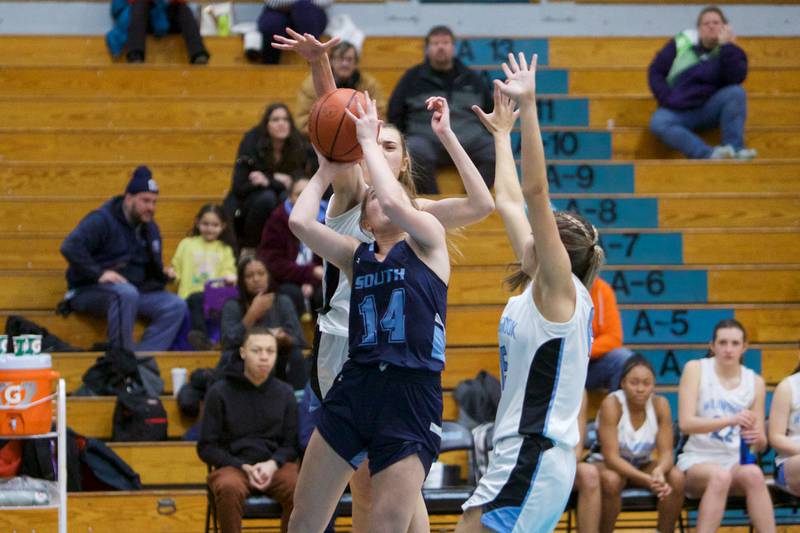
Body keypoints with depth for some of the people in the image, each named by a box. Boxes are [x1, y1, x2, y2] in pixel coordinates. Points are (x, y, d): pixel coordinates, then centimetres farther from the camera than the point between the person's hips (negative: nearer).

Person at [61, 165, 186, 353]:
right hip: (88, 292, -7)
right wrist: (99, 274, -29)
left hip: (133, 290, 7)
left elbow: (155, 270, 28)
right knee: (126, 293, -39)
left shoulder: (150, 229, 15)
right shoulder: (102, 220, -9)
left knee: (176, 305, -14)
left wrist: (163, 274, 3)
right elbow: (70, 247, -23)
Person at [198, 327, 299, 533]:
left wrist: (273, 464, -10)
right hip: (232, 466, -2)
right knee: (229, 488, -37)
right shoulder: (220, 392, 1)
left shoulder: (285, 393, 8)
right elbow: (206, 448, 3)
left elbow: (291, 444, 12)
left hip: (275, 466, 2)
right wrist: (244, 468, -10)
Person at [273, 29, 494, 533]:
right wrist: (319, 63, -28)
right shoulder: (350, 193, 2)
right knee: (363, 482, 5)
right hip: (339, 349, 0)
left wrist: (445, 134, -8)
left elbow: (482, 204, -8)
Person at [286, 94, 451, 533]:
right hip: (354, 387, 5)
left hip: (411, 396, -5)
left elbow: (397, 203, -16)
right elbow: (299, 222, 0)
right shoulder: (357, 256, 15)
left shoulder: (428, 241, 4)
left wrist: (368, 141, -5)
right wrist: (327, 171, 13)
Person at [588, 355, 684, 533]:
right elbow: (611, 457, -29)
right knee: (611, 480, -38)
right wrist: (647, 479, -43)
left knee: (676, 477, -25)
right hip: (608, 465, -4)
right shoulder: (612, 404, -24)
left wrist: (659, 471, -40)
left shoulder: (660, 404, -14)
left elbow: (666, 453, -15)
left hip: (642, 465, 4)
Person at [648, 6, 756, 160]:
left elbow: (736, 79, -14)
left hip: (711, 110, 1)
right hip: (679, 111, -1)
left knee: (736, 92, -26)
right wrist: (667, 99, -6)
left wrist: (726, 46, -16)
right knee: (658, 123, -33)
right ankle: (709, 154, -48)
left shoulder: (728, 51, 5)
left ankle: (734, 149, -31)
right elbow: (655, 71, 7)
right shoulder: (681, 44, 5)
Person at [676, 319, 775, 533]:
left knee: (753, 474, -33)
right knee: (720, 475, -37)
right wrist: (730, 420, -28)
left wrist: (757, 438, -17)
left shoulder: (755, 382, 7)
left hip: (737, 461, 3)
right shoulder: (695, 369, -2)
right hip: (698, 461, -3)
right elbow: (686, 423, -13)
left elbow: (761, 444, 10)